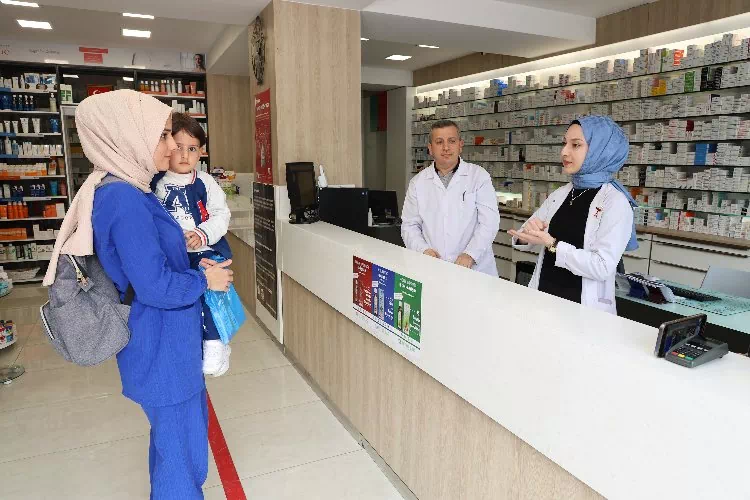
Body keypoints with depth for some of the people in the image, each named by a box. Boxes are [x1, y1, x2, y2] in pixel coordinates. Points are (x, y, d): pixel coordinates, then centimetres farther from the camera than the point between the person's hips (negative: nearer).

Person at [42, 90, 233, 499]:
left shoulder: (127, 190, 5)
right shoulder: (124, 198, -25)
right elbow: (156, 287, -26)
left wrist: (195, 267, 1)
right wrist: (205, 280, -10)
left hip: (165, 339, 10)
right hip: (160, 346, -10)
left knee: (174, 433, 27)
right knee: (181, 448, 8)